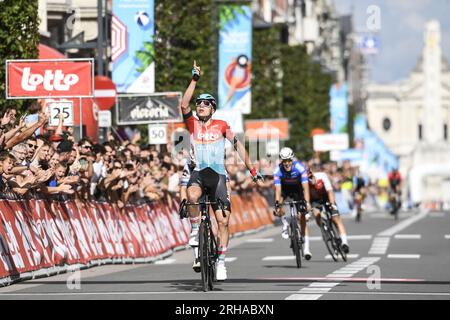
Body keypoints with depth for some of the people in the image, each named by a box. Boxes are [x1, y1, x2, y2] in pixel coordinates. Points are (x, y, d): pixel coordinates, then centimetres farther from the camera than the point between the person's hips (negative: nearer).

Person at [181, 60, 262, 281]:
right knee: (192, 196, -37)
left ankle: (221, 263, 3)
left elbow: (237, 145, 6)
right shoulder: (192, 123, 6)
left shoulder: (221, 126, 7)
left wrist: (251, 169, 0)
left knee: (223, 221, -8)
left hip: (218, 175, 0)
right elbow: (184, 104, -10)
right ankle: (195, 231, -12)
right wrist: (194, 79, -11)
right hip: (199, 172, 0)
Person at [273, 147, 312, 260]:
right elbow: (278, 189, -33)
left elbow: (305, 187, -37)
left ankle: (306, 247, -8)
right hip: (284, 188, 1)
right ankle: (285, 224, -1)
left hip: (297, 189, -1)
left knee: (302, 217, -9)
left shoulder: (300, 167, -33)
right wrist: (277, 204, -47)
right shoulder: (278, 171, -30)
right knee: (278, 207, -30)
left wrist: (307, 203, -47)